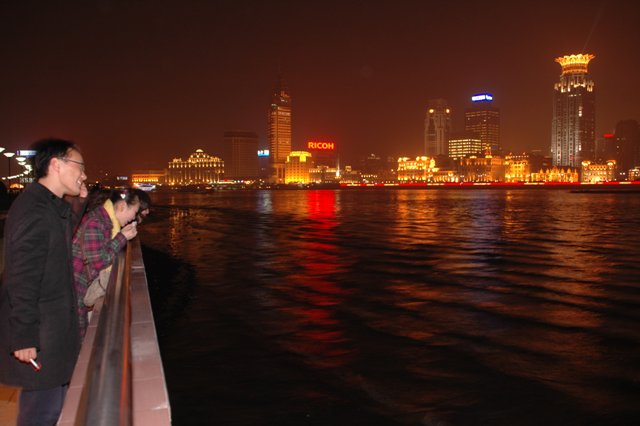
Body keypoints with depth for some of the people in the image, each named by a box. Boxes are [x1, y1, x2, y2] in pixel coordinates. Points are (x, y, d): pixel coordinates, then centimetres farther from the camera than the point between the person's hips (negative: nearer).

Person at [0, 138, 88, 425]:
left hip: (55, 323, 10)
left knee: (54, 399, 19)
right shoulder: (33, 208, -20)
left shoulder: (55, 207, 11)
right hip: (40, 331, -10)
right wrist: (24, 336, -22)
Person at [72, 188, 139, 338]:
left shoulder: (106, 219, 6)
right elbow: (99, 262, -21)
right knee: (78, 335, 1)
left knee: (82, 331, 17)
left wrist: (122, 233, 0)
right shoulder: (95, 223, -23)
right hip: (75, 285, -9)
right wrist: (122, 238, -15)